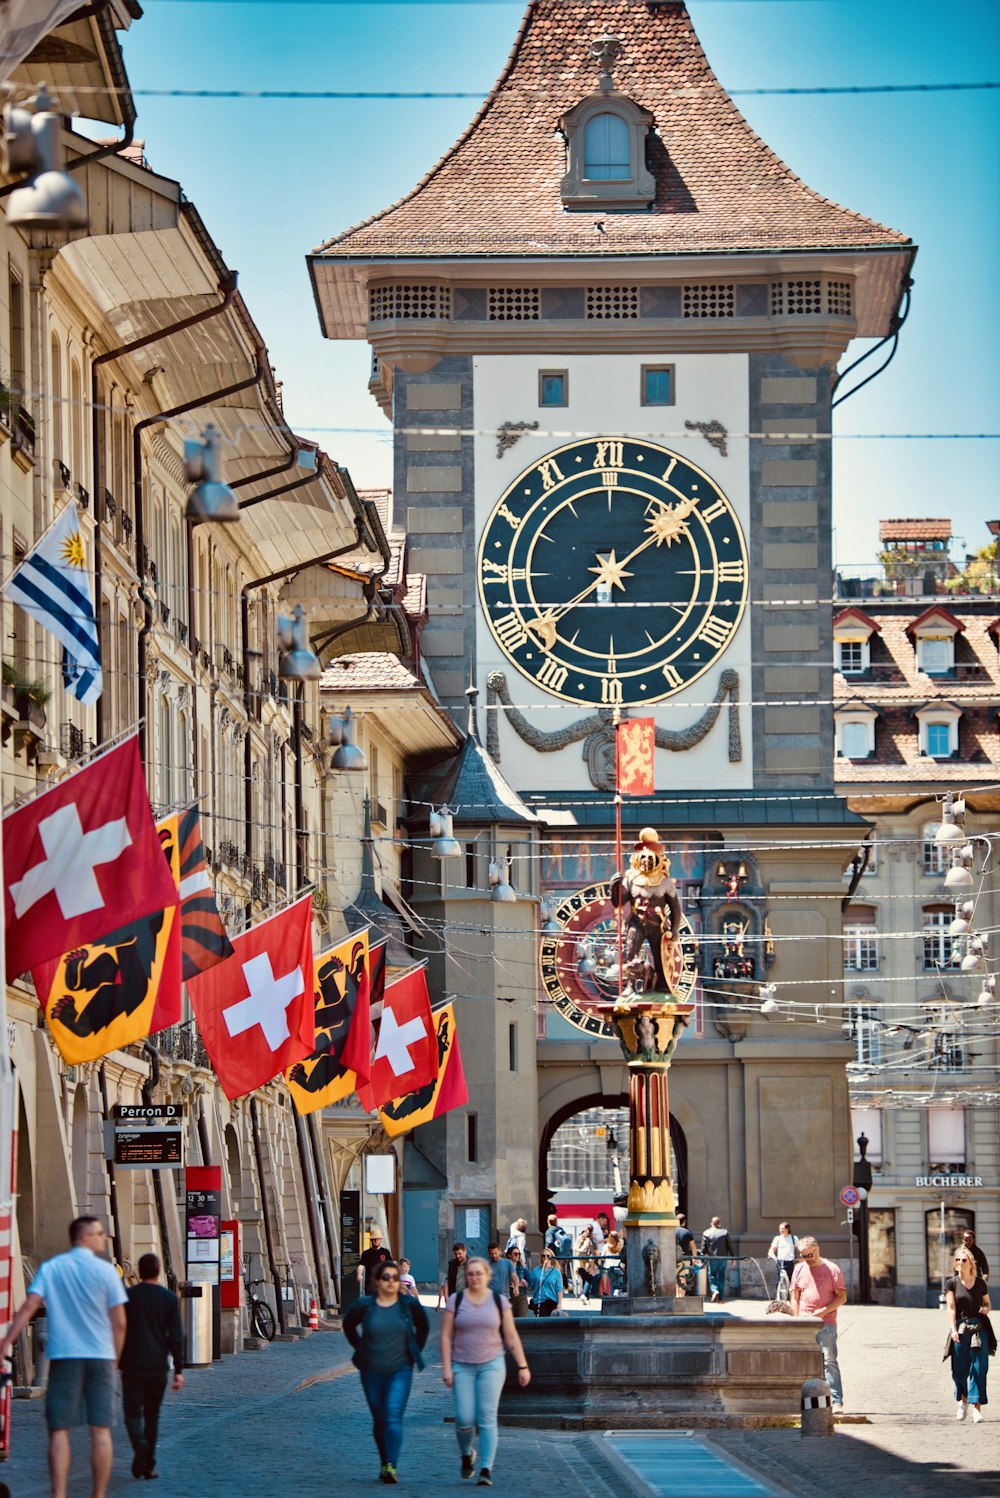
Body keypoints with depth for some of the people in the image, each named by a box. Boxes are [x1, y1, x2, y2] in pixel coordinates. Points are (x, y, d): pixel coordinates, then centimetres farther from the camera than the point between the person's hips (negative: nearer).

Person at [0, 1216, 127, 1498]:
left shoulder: (50, 1269, 4)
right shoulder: (105, 1271, -1)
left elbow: (28, 1307, -8)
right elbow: (119, 1322, -1)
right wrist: (114, 1359, 10)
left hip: (64, 1357, 1)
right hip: (100, 1357, -1)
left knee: (60, 1430, 1)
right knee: (101, 1430, 5)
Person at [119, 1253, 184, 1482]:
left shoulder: (127, 1297, 0)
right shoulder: (169, 1298, 1)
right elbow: (176, 1337, -3)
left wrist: (120, 1362, 15)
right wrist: (178, 1370, -2)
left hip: (132, 1366, -1)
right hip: (158, 1366, 1)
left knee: (132, 1411, -1)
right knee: (152, 1414, 12)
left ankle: (140, 1444, -30)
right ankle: (149, 1464, 12)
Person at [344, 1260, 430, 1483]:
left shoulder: (410, 1304, -2)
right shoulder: (364, 1306, -3)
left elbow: (423, 1327, 15)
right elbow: (348, 1327, 15)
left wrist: (414, 1352, 11)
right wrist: (361, 1350, 10)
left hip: (401, 1371, -2)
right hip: (372, 1372, 2)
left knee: (394, 1417, -16)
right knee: (379, 1420, 10)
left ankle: (391, 1466, -22)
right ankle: (384, 1463, 25)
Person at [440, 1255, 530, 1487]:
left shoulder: (499, 1302, 3)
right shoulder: (456, 1301, 2)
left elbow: (511, 1337, 6)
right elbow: (446, 1336, 1)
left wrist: (522, 1366, 3)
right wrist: (446, 1367, -6)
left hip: (491, 1364, 0)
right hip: (462, 1366, 0)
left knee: (487, 1418, -8)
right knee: (464, 1419, -5)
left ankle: (486, 1470, -7)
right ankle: (466, 1455, 25)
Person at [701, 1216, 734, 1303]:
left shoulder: (706, 1233, -2)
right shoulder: (725, 1232, -2)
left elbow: (703, 1248, 0)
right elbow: (730, 1246, -1)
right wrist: (733, 1257, 7)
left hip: (712, 1258, -1)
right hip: (723, 1258, 1)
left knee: (712, 1276, 10)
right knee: (721, 1277, 9)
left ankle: (715, 1290, -17)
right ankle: (720, 1298, 8)